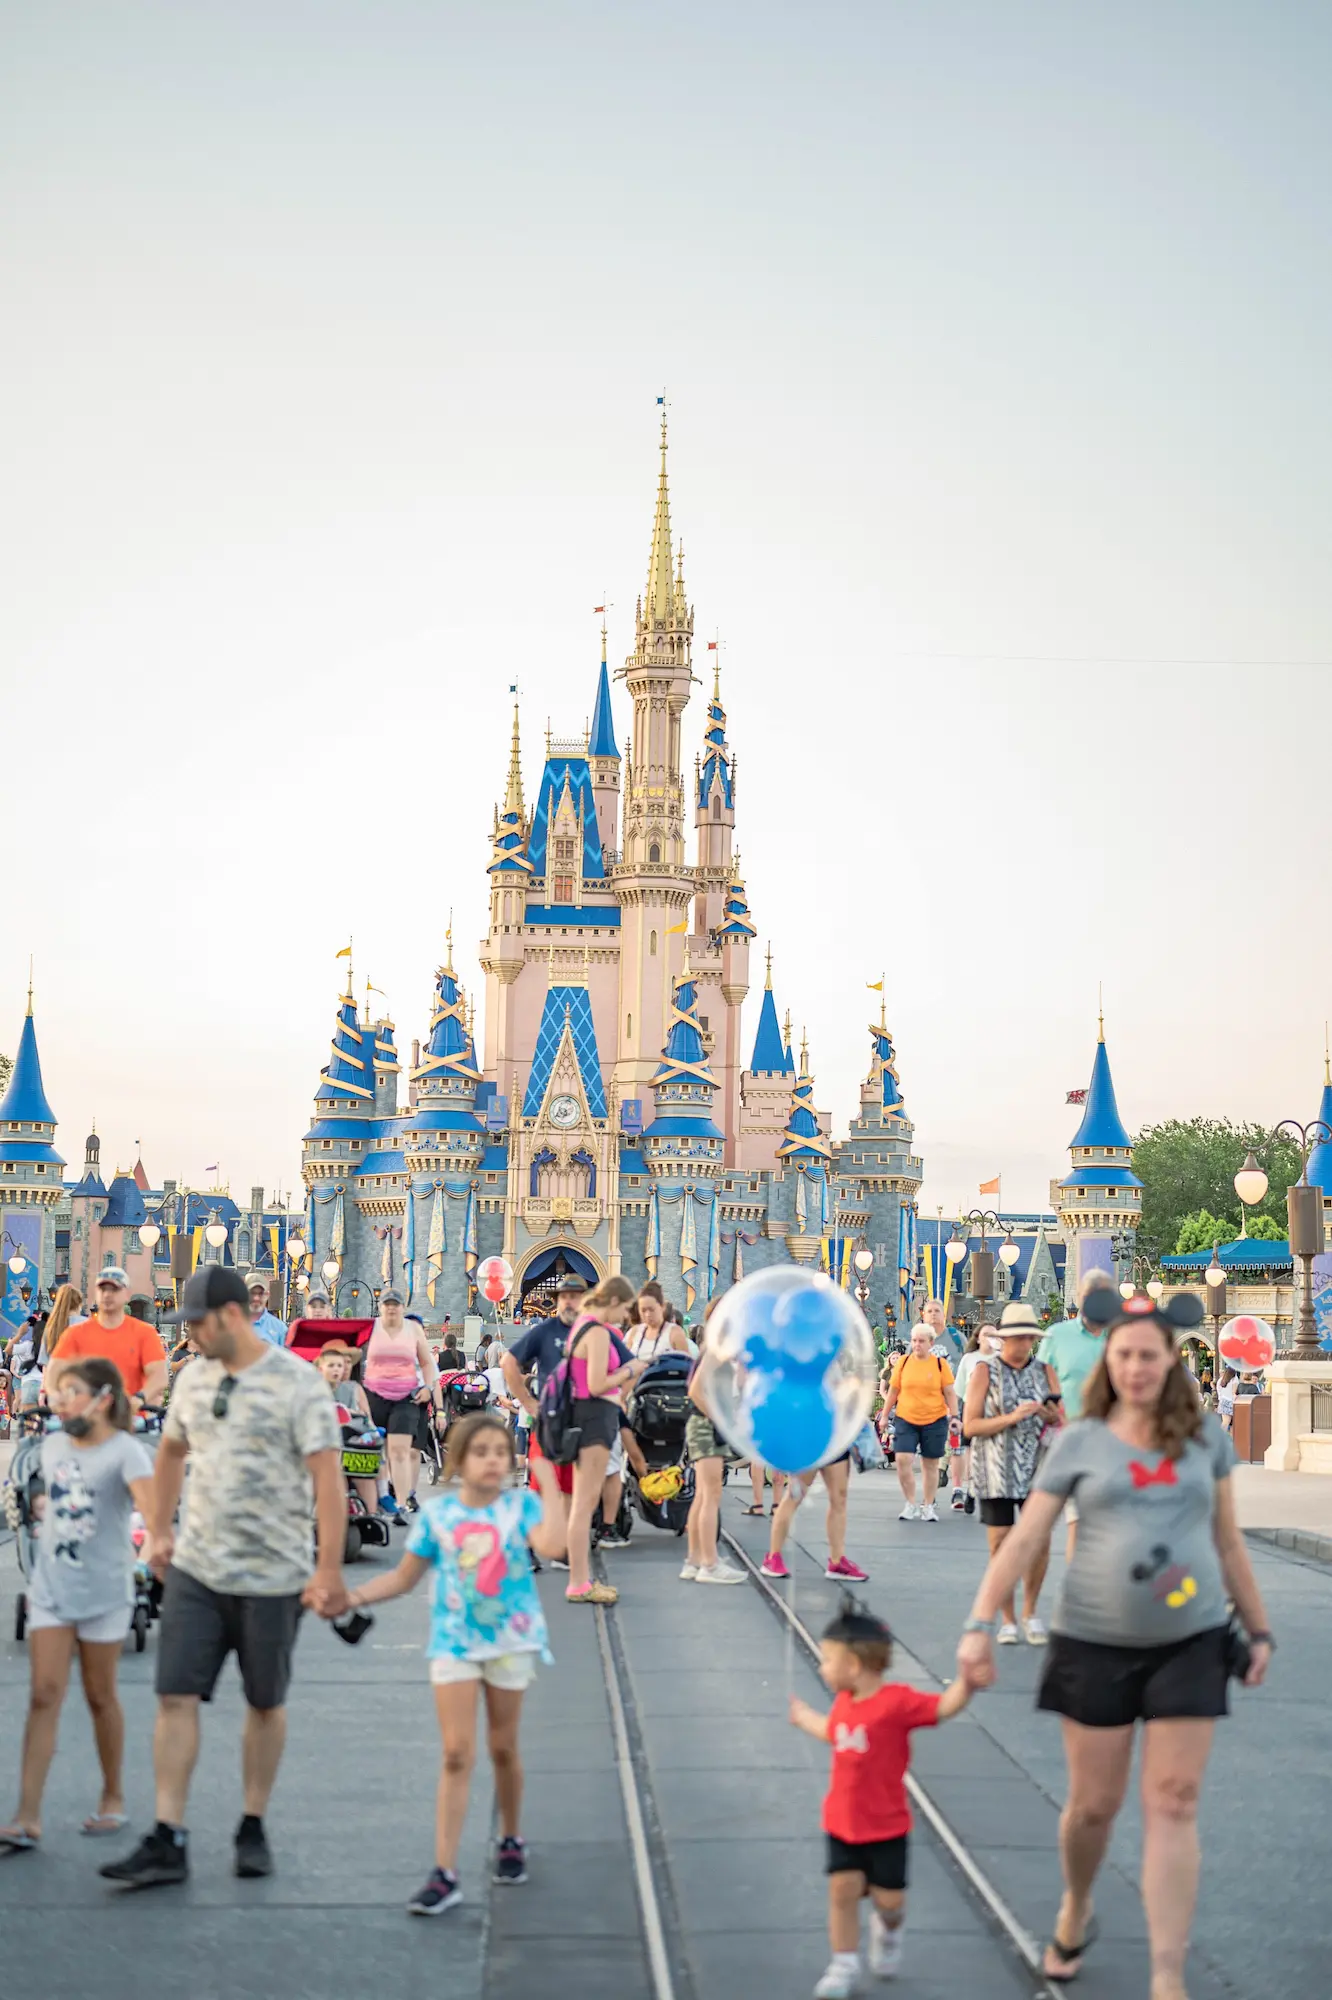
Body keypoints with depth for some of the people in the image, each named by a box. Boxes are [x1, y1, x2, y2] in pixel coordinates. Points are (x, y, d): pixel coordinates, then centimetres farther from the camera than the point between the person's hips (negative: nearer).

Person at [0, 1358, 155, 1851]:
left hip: (103, 1592, -4)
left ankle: (113, 1797, 27)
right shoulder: (52, 1446, 6)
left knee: (99, 1696, 8)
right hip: (51, 1589, 4)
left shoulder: (124, 1451, -13)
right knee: (44, 1696, -3)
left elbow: (149, 1504, -30)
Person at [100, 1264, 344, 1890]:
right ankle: (167, 1843, 3)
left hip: (271, 1576, -5)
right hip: (194, 1568, 5)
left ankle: (253, 1830, 23)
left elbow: (327, 1475, -16)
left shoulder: (296, 1383, -13)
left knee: (266, 1704, 9)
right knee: (176, 1698, -1)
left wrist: (330, 1567, -20)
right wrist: (159, 1532, 17)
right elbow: (171, 1452, 21)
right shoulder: (194, 1378, 6)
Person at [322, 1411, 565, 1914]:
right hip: (454, 1642, 0)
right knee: (456, 1754, -5)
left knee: (503, 1748, 13)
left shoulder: (521, 1504, -6)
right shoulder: (437, 1513, -1)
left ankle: (511, 1840, 37)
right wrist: (353, 1597, -4)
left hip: (511, 1639, 0)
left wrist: (549, 1486, -23)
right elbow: (404, 1577, 8)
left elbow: (551, 1545, -26)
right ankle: (444, 1874, -5)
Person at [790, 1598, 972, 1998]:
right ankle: (844, 1966, 10)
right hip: (842, 1822, 5)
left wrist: (966, 1681, -38)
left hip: (886, 1825, -5)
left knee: (888, 1898, 3)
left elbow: (943, 1708, -22)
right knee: (843, 1890, 0)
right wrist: (806, 1718, 34)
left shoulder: (897, 1701, -20)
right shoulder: (845, 1702, 1)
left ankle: (888, 1929, 38)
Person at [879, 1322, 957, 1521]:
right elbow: (893, 1391, 8)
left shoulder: (940, 1363, -2)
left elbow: (950, 1393, 1)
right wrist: (884, 1416, 9)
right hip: (905, 1419, 1)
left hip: (934, 1421, -1)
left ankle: (928, 1507, 19)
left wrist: (954, 1416, -6)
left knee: (930, 1464, 7)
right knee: (902, 1460, -10)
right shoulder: (903, 1362, 2)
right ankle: (910, 1504, 4)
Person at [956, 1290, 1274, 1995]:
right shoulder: (1080, 1442, -1)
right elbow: (1023, 1541, -4)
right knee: (1093, 1803, 8)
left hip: (1191, 1643, 1)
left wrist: (1258, 1628, 13)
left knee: (1172, 1808, -2)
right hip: (1095, 1643, -1)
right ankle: (1074, 1911, 38)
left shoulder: (1206, 1435, 5)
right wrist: (979, 1625, -14)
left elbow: (1228, 1543, 13)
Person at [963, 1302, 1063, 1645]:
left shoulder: (1044, 1371, 10)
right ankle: (1008, 1620, 12)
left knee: (1039, 1543, -3)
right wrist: (1012, 1418, -16)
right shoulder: (985, 1370, 1)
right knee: (1001, 1548, -2)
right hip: (996, 1472, -2)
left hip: (1037, 1468, 2)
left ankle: (1029, 1612, 16)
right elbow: (970, 1425, -5)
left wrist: (1051, 1416, -11)